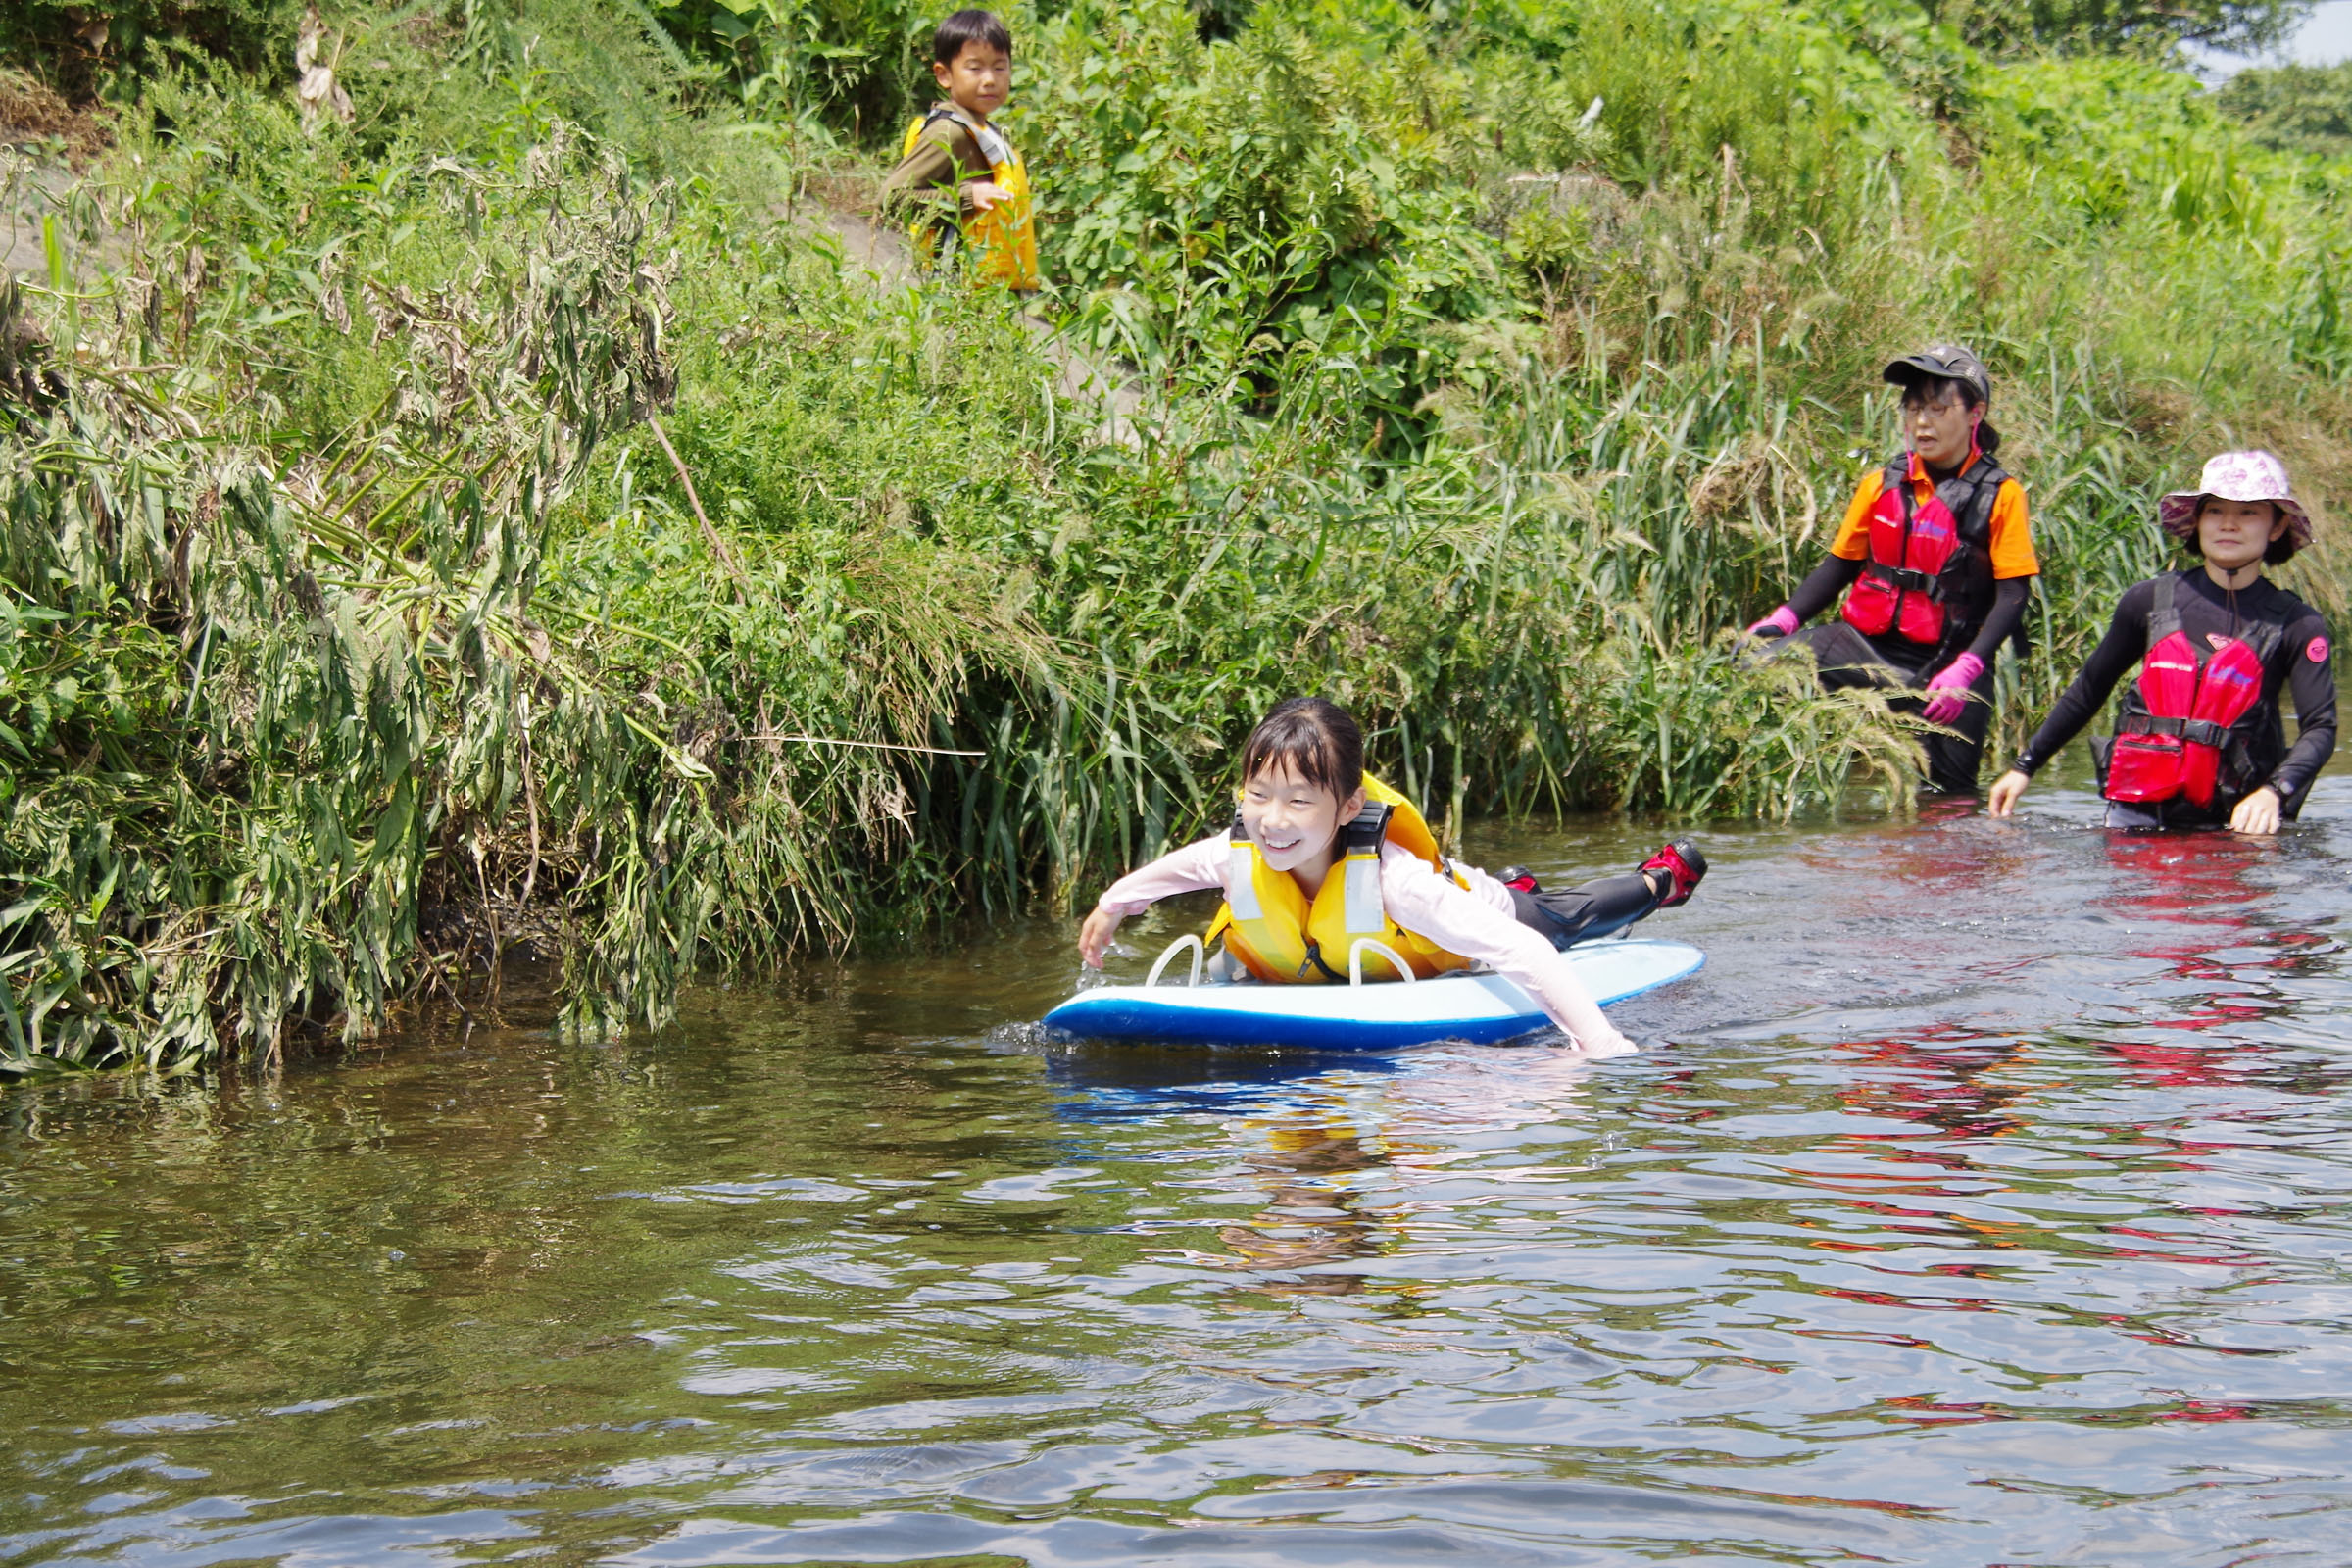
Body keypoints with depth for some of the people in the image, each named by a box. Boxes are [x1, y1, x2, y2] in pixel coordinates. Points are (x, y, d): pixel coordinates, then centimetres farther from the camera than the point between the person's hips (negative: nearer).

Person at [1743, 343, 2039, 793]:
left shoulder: (2000, 495, -3)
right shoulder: (1881, 485, 8)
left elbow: (2013, 596, -7)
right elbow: (1840, 565, 14)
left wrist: (1964, 671, -20)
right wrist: (1783, 619, -3)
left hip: (1945, 663, -3)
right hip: (1865, 644, 3)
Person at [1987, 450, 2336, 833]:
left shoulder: (2296, 626, -1)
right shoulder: (2150, 600, 4)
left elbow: (2320, 728, -8)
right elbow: (2089, 689, 15)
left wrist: (2273, 793, -26)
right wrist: (2025, 766, 15)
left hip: (2228, 820, -1)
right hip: (2136, 809, 1)